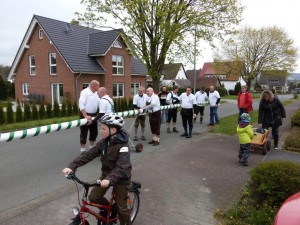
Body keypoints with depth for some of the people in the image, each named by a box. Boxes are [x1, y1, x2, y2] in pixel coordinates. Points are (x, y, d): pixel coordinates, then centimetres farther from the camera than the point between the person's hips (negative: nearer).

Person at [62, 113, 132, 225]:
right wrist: (72, 166, -18)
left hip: (120, 178, -6)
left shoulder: (122, 145, -26)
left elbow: (121, 167, -36)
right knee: (93, 197, 1)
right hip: (106, 174, 6)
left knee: (121, 207, 4)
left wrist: (109, 179, -51)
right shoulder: (104, 142, -5)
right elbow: (88, 154, -9)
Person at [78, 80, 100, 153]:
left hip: (94, 115, 7)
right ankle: (82, 150, 13)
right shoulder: (84, 92, -15)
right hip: (85, 115, -7)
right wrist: (86, 116, -29)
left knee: (94, 132, 14)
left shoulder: (96, 93, 7)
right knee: (84, 133, 1)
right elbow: (81, 105, -23)